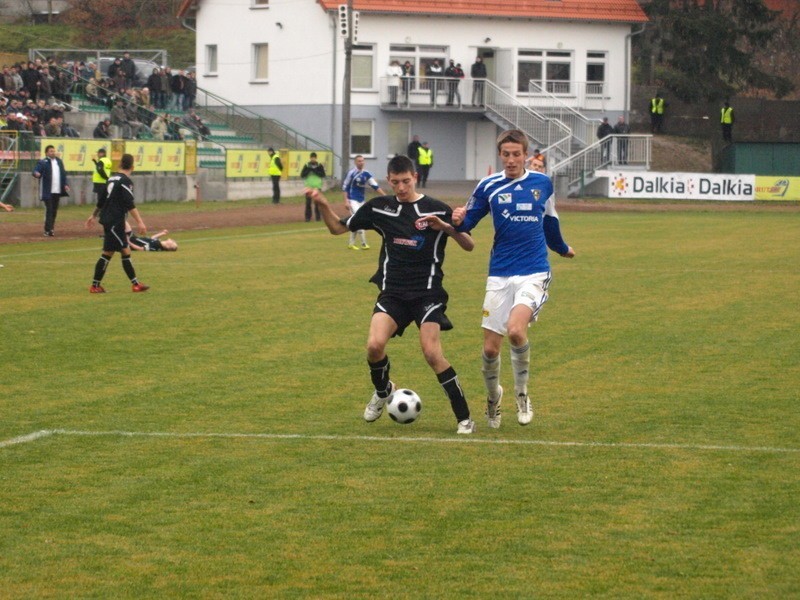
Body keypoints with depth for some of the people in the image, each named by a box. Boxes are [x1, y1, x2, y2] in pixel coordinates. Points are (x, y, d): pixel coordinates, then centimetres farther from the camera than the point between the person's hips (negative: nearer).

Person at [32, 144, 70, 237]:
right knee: (49, 210, -11)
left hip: (57, 191, 6)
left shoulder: (59, 161, 14)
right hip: (47, 191, -6)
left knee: (54, 211, 11)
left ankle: (51, 228, 22)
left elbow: (63, 173, 19)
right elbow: (35, 171, -15)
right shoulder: (43, 163, -5)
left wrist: (65, 184, 7)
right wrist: (36, 174, -40)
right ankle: (48, 230, -11)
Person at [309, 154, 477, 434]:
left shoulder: (436, 210, -3)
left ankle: (464, 418, -5)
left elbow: (469, 245, -3)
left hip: (427, 292, -3)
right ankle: (382, 391, 15)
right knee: (374, 345, -18)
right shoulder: (379, 207, 5)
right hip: (392, 292, 3)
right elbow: (338, 227, 13)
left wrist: (447, 227, -22)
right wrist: (323, 205, -6)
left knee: (432, 353, -17)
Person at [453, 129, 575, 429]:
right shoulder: (488, 187, 2)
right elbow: (466, 224, 6)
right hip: (500, 276, 1)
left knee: (516, 330, -26)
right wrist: (458, 221, -18)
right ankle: (493, 396, 30)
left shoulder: (542, 183, 5)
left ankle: (522, 394, -2)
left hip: (534, 273, -1)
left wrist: (561, 248, 39)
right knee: (490, 347, -1)